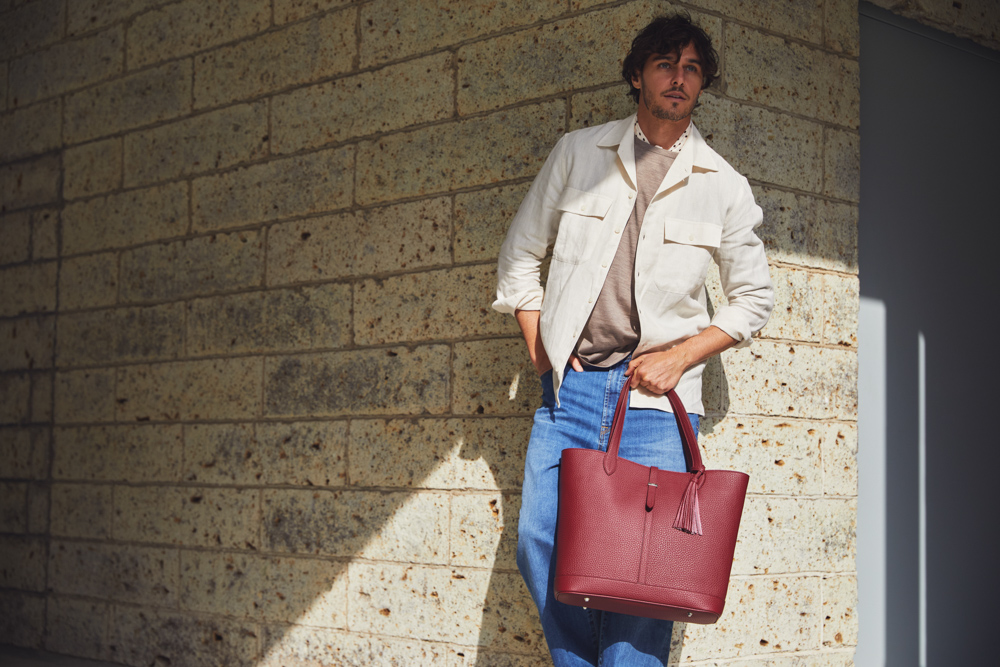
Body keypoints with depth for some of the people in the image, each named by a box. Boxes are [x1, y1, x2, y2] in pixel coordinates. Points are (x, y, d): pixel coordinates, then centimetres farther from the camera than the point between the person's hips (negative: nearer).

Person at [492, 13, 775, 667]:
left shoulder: (723, 186, 6)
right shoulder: (578, 153, 8)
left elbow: (754, 297, 11)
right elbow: (520, 256, 15)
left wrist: (680, 356, -2)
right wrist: (540, 347, 4)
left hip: (657, 391, -1)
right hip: (570, 380, 2)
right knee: (542, 544, -3)